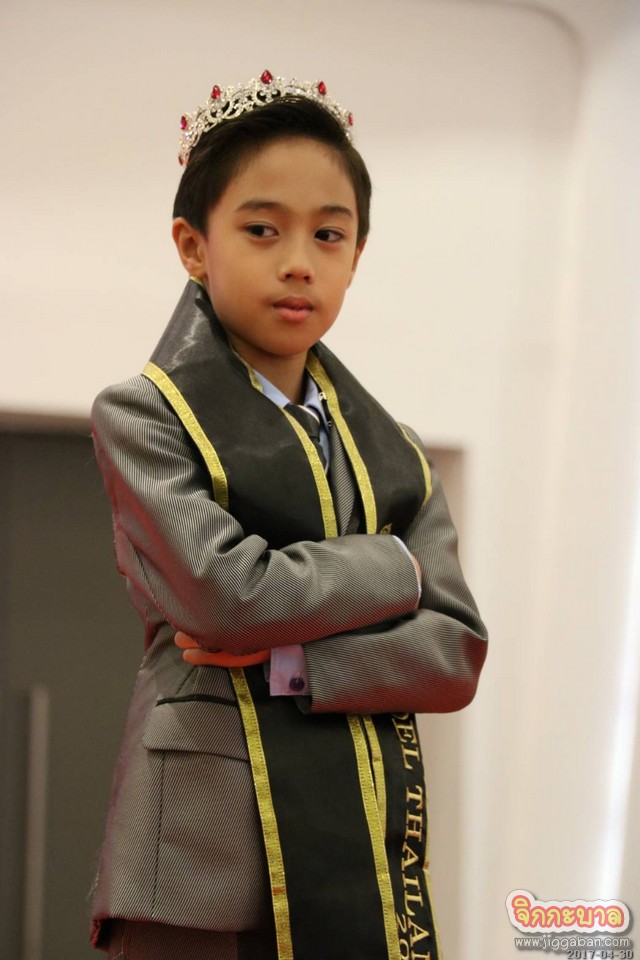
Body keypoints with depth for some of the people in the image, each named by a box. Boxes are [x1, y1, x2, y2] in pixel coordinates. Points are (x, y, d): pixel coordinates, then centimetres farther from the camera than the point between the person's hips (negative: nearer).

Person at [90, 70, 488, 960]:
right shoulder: (144, 416, 1)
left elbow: (455, 654, 3)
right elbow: (226, 594, -14)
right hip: (209, 856, -4)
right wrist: (392, 568, 0)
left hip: (369, 858, 4)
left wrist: (287, 662, -11)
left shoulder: (394, 455, 15)